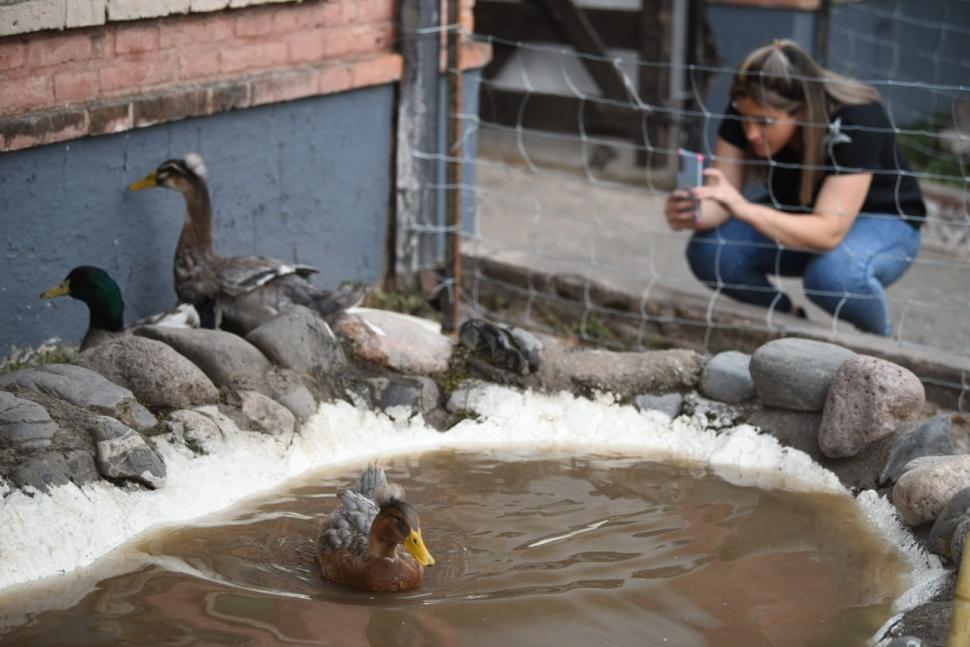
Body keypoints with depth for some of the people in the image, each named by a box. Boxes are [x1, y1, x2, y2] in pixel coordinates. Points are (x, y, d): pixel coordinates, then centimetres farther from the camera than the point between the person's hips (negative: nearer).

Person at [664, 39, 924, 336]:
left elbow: (829, 231, -40)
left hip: (881, 222, -4)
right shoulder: (746, 111, -20)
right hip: (796, 217, 5)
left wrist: (745, 209, -54)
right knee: (709, 252, -23)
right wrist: (693, 214, -44)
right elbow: (720, 201, -20)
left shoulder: (855, 121, -34)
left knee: (833, 273, -39)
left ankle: (879, 340, -5)